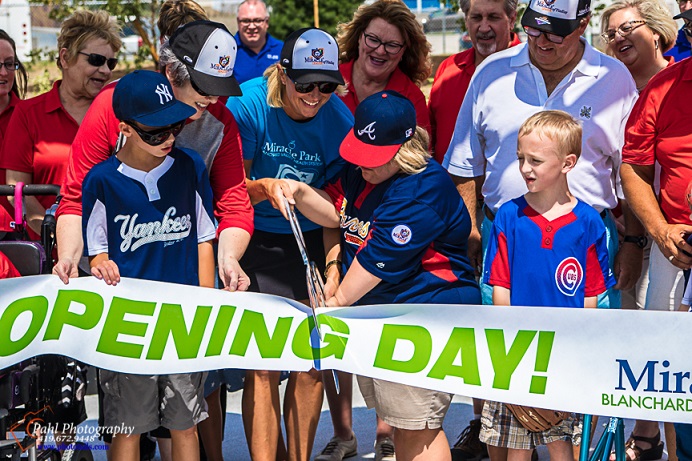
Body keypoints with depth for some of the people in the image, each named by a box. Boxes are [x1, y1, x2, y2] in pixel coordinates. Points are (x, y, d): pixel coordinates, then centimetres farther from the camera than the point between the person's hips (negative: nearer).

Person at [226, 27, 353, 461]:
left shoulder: (340, 120, -8)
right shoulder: (249, 105, -14)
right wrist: (267, 188, -28)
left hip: (311, 242, 3)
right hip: (255, 242, -2)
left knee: (311, 363, 3)